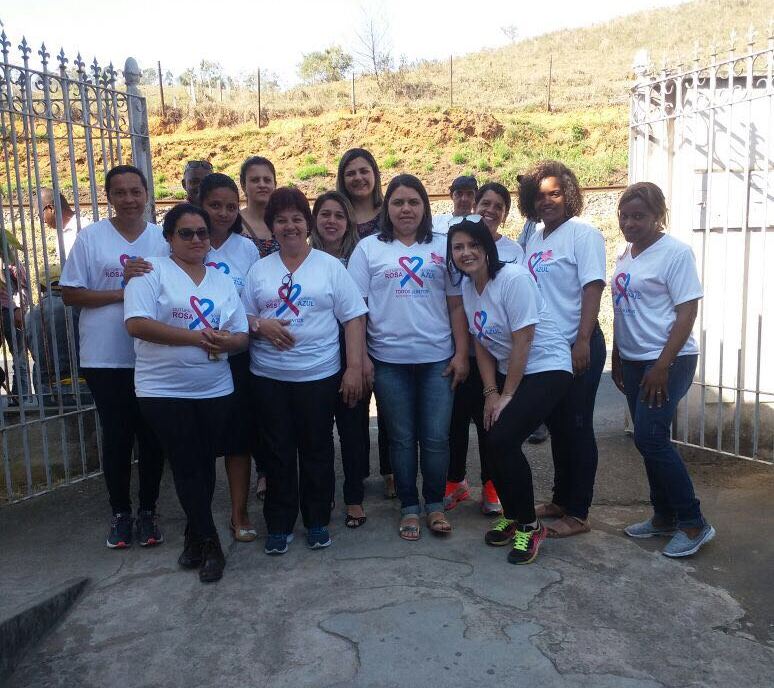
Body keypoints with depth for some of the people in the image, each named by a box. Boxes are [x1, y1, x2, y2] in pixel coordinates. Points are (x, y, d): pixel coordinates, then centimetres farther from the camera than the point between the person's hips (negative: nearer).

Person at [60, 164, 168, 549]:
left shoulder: (163, 238, 3)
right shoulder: (90, 237, -2)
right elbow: (70, 295, -5)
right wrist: (123, 292, -16)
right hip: (105, 359, -1)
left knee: (152, 436, 9)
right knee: (116, 436, 8)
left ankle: (148, 511, 25)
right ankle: (120, 513, 25)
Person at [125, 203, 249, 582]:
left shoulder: (223, 281, 12)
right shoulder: (152, 272, -3)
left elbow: (242, 337, 10)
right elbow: (137, 324, -16)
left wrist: (228, 341, -14)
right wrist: (196, 337, -18)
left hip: (215, 391, 4)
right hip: (164, 391, -4)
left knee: (204, 466, 11)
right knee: (186, 467, 0)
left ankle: (195, 536, 29)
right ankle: (209, 546, 11)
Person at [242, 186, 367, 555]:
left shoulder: (330, 266, 1)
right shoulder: (259, 270, 8)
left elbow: (354, 318, -2)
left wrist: (354, 367, -9)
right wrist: (260, 324, -12)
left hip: (319, 376, -1)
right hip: (269, 377, 2)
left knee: (317, 450, 9)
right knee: (278, 452, 9)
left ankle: (317, 521, 25)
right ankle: (279, 525, 23)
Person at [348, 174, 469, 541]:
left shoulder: (442, 247, 8)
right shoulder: (368, 248, 3)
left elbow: (456, 304, 6)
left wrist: (461, 352, -1)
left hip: (438, 358, 1)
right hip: (389, 360, -1)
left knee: (436, 437, 4)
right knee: (402, 438, 9)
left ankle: (435, 504, 23)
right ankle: (409, 507, 23)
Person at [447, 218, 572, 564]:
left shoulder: (513, 278, -20)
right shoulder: (467, 286, 3)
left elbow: (522, 341, -20)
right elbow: (481, 343, 6)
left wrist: (506, 396, -15)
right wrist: (490, 392, -1)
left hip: (546, 368, -7)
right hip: (508, 371, 7)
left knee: (503, 439, -18)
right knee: (493, 441, -2)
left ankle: (529, 525, 2)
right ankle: (512, 515, 23)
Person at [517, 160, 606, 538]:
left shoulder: (584, 234, -8)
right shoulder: (534, 238, 11)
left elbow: (593, 288, -16)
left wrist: (583, 341, -23)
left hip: (578, 348, -7)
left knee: (577, 428, 2)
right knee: (557, 426, 16)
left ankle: (578, 514, 13)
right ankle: (561, 500, 30)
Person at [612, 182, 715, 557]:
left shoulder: (675, 253, -11)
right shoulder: (625, 255, 11)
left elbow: (687, 312, -15)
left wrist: (662, 366, -19)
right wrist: (616, 357, 15)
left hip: (668, 361, -7)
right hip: (634, 360, 8)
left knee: (650, 438, -12)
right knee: (650, 441, 11)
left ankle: (694, 523, 3)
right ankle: (664, 516, 24)